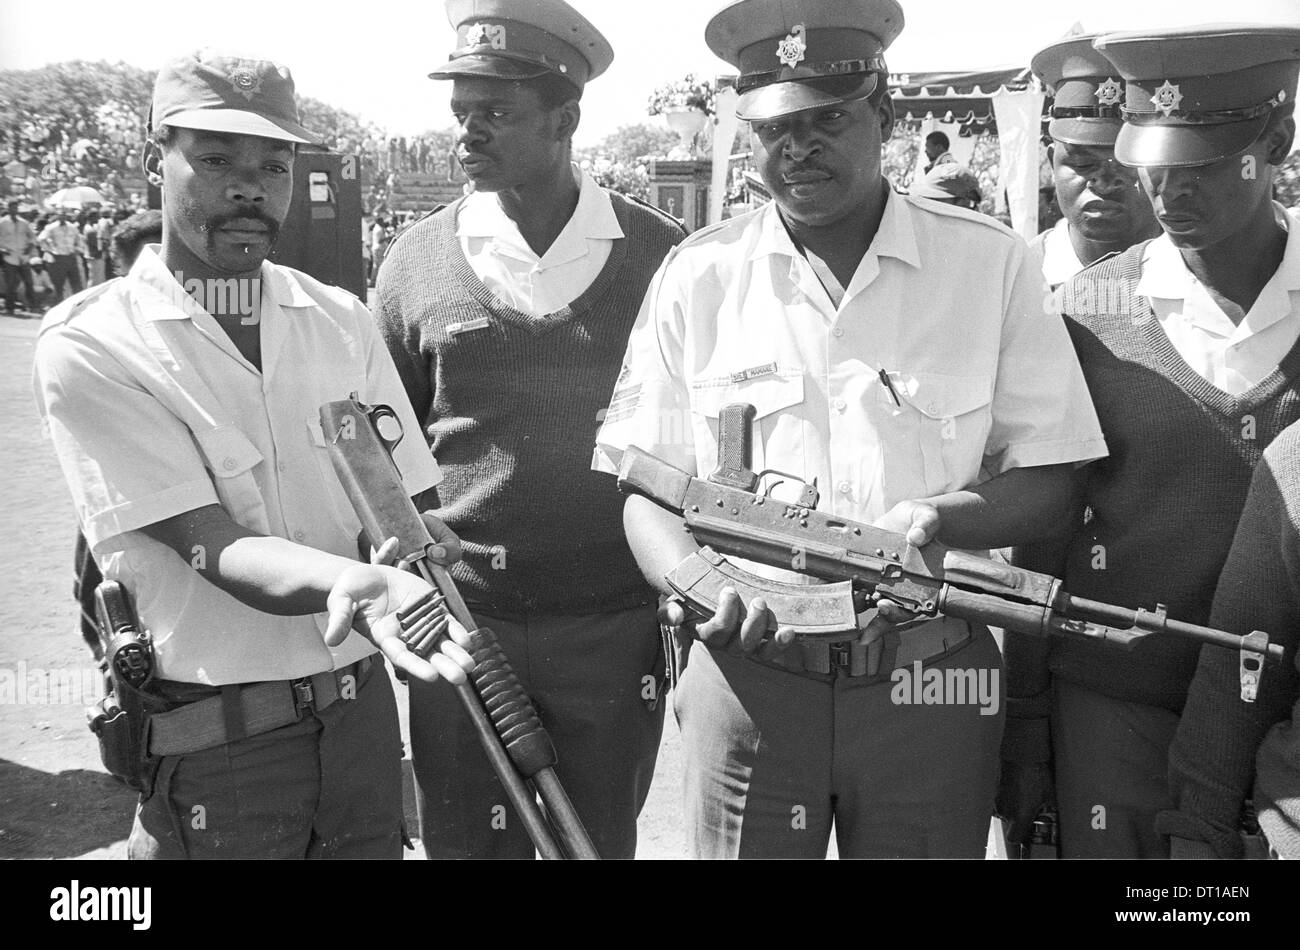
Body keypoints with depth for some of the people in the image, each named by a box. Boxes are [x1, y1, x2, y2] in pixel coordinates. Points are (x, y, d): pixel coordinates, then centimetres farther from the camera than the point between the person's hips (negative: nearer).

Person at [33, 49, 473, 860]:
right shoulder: (90, 347, -10)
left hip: (362, 708, 4)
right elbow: (214, 549, -19)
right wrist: (353, 583, -36)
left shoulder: (341, 321, 4)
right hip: (215, 746, -4)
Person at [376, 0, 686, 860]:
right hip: (460, 626, 1)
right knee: (465, 844, 14)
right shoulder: (417, 260, -1)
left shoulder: (659, 257, -4)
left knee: (601, 843, 17)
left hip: (617, 628, 0)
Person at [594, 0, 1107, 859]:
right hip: (747, 672, 0)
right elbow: (647, 492, 1)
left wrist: (936, 520, -19)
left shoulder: (990, 262, -1)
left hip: (934, 683, 0)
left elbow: (1047, 480, 0)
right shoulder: (696, 276, 1)